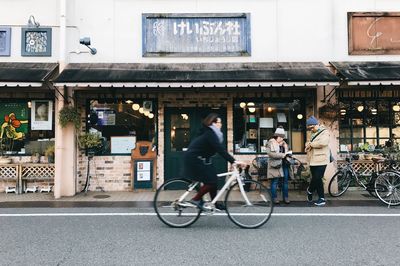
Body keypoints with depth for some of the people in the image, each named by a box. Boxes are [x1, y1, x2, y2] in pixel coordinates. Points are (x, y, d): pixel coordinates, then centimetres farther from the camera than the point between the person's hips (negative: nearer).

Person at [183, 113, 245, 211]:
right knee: (211, 181, -9)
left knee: (213, 179, 9)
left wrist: (232, 161, 8)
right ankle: (196, 199, 1)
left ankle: (215, 203, 18)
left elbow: (220, 149, 11)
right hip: (194, 159, -10)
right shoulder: (210, 134, -21)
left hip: (200, 159, 10)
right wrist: (233, 161, -32)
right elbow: (220, 150, -28)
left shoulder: (212, 133, 10)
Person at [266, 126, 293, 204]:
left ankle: (285, 197, 16)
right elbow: (270, 153, -18)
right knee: (275, 182, -1)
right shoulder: (271, 143, -4)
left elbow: (287, 152, 23)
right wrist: (282, 155, -20)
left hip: (284, 164, 6)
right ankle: (274, 197, 9)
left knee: (285, 181, 8)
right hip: (275, 165, -6)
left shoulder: (284, 143, 17)